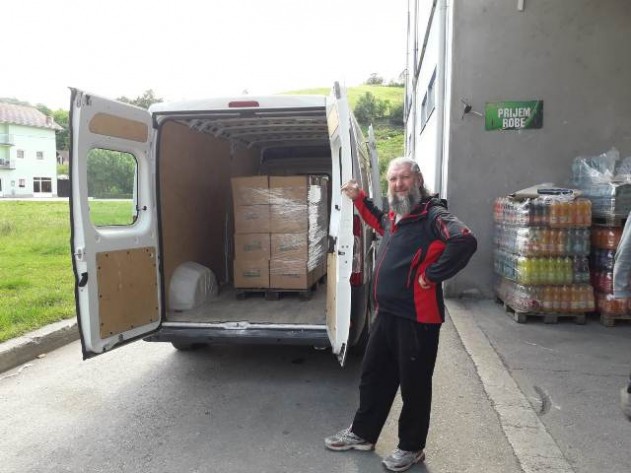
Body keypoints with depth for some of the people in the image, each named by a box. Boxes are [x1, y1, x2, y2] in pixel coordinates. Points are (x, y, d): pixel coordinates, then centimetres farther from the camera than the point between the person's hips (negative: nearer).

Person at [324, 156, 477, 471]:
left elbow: (465, 241, -31)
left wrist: (432, 275, -24)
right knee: (373, 375, 19)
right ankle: (362, 433, 37)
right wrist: (359, 199, 26)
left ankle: (411, 447, 28)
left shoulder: (432, 215, -15)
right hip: (386, 314, 9)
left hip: (416, 318, -9)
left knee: (413, 384, 8)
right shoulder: (395, 215, 12)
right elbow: (380, 223, 37)